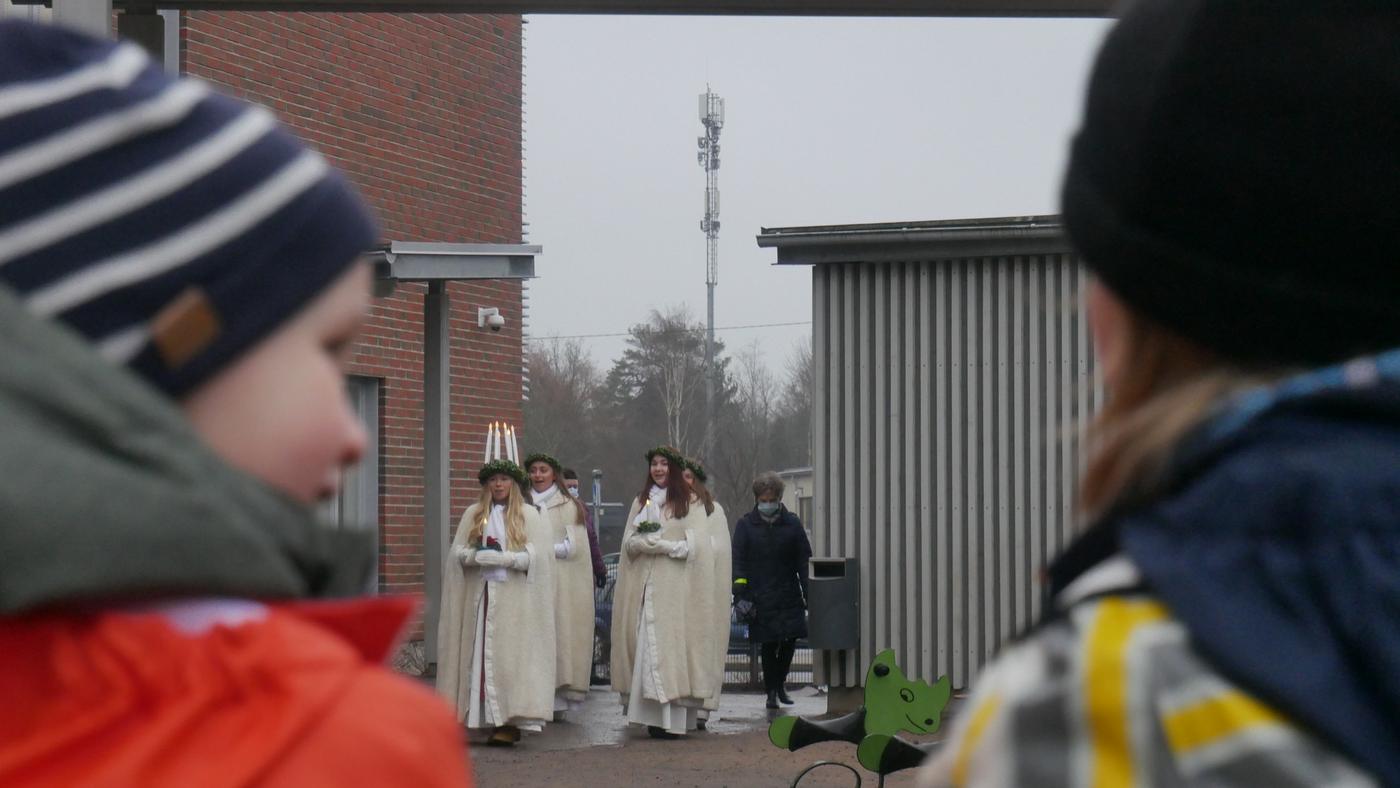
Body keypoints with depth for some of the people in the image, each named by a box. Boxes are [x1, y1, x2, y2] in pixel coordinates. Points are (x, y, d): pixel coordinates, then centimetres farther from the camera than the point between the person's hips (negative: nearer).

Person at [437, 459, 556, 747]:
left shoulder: (528, 516, 6)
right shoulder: (473, 514, 15)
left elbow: (537, 555, -3)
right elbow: (457, 552, 8)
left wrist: (505, 558, -14)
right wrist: (477, 556, -12)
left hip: (514, 597, -3)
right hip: (480, 596, 3)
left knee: (510, 655, -8)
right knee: (482, 655, -3)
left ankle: (510, 723, -11)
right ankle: (494, 722, -2)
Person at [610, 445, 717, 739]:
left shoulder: (690, 504, 4)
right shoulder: (641, 502, 19)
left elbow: (693, 546, -4)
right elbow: (629, 542, 12)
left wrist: (656, 544, -9)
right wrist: (642, 542, -10)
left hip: (675, 587, -4)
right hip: (643, 585, 4)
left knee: (669, 643, -10)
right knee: (644, 645, -3)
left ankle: (672, 720, -11)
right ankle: (654, 716, -4)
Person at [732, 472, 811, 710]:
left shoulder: (792, 524, 6)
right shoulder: (745, 525, 3)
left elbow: (804, 561, 7)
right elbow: (738, 561, -1)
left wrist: (808, 595, 1)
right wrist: (740, 591, -14)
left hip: (789, 595, 2)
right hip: (760, 598, -2)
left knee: (790, 639, -1)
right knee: (768, 645, 0)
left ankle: (779, 684, 21)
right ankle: (772, 691, 13)